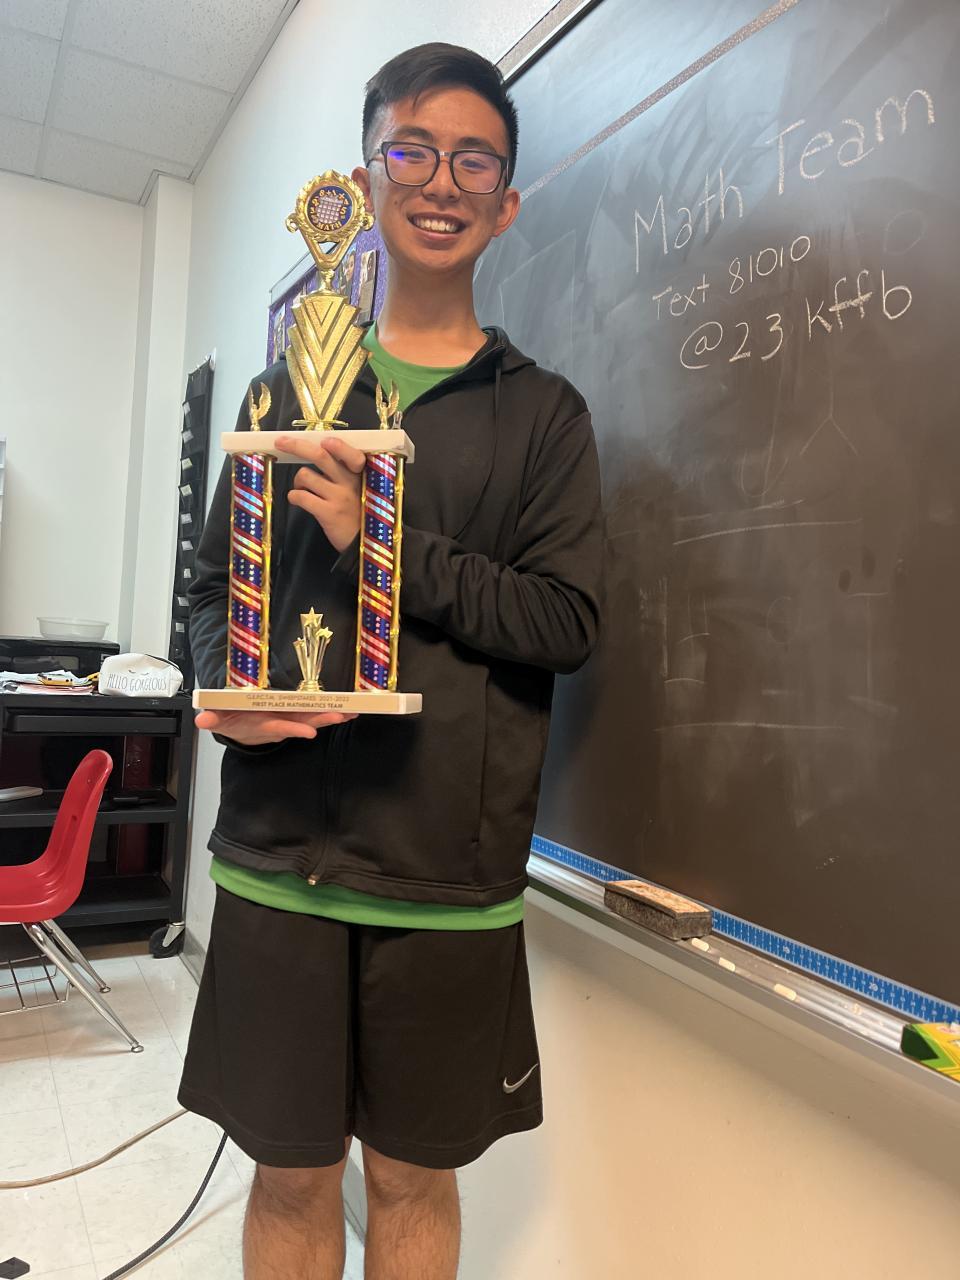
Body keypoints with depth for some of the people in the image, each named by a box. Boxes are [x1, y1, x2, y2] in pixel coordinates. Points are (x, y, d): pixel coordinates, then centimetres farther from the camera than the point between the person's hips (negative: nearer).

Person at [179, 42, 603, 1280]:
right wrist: (227, 689, -10)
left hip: (452, 869, -1)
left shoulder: (541, 413, 4)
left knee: (413, 1177, 15)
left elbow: (565, 619, -6)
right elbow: (212, 588, 10)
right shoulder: (289, 387, 9)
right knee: (290, 1175, 15)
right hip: (280, 851, 2)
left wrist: (381, 538, -15)